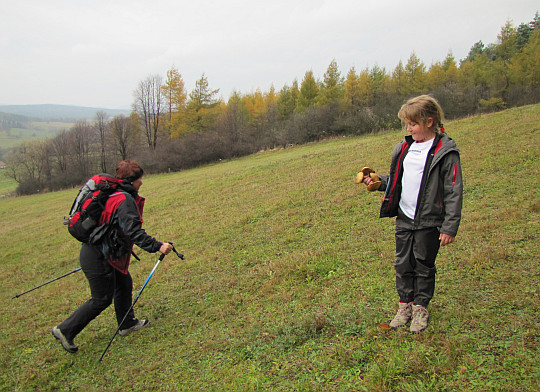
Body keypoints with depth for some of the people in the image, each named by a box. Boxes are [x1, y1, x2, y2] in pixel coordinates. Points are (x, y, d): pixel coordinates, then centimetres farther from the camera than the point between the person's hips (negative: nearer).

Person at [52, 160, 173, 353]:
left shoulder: (114, 195, 9)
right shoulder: (125, 201, -22)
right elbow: (134, 232, -29)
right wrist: (157, 246, -29)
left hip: (99, 252, 10)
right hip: (98, 257, -10)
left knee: (124, 283, 19)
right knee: (102, 299, 3)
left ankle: (127, 324, 35)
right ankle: (65, 330, 16)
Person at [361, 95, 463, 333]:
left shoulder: (445, 152, -12)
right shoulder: (404, 147, 7)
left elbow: (454, 192, -12)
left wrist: (449, 227, -14)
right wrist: (377, 181, 2)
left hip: (429, 222, -5)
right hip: (404, 218, 6)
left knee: (424, 266, 9)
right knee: (403, 264, 13)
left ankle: (421, 308, 27)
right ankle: (405, 305, 29)